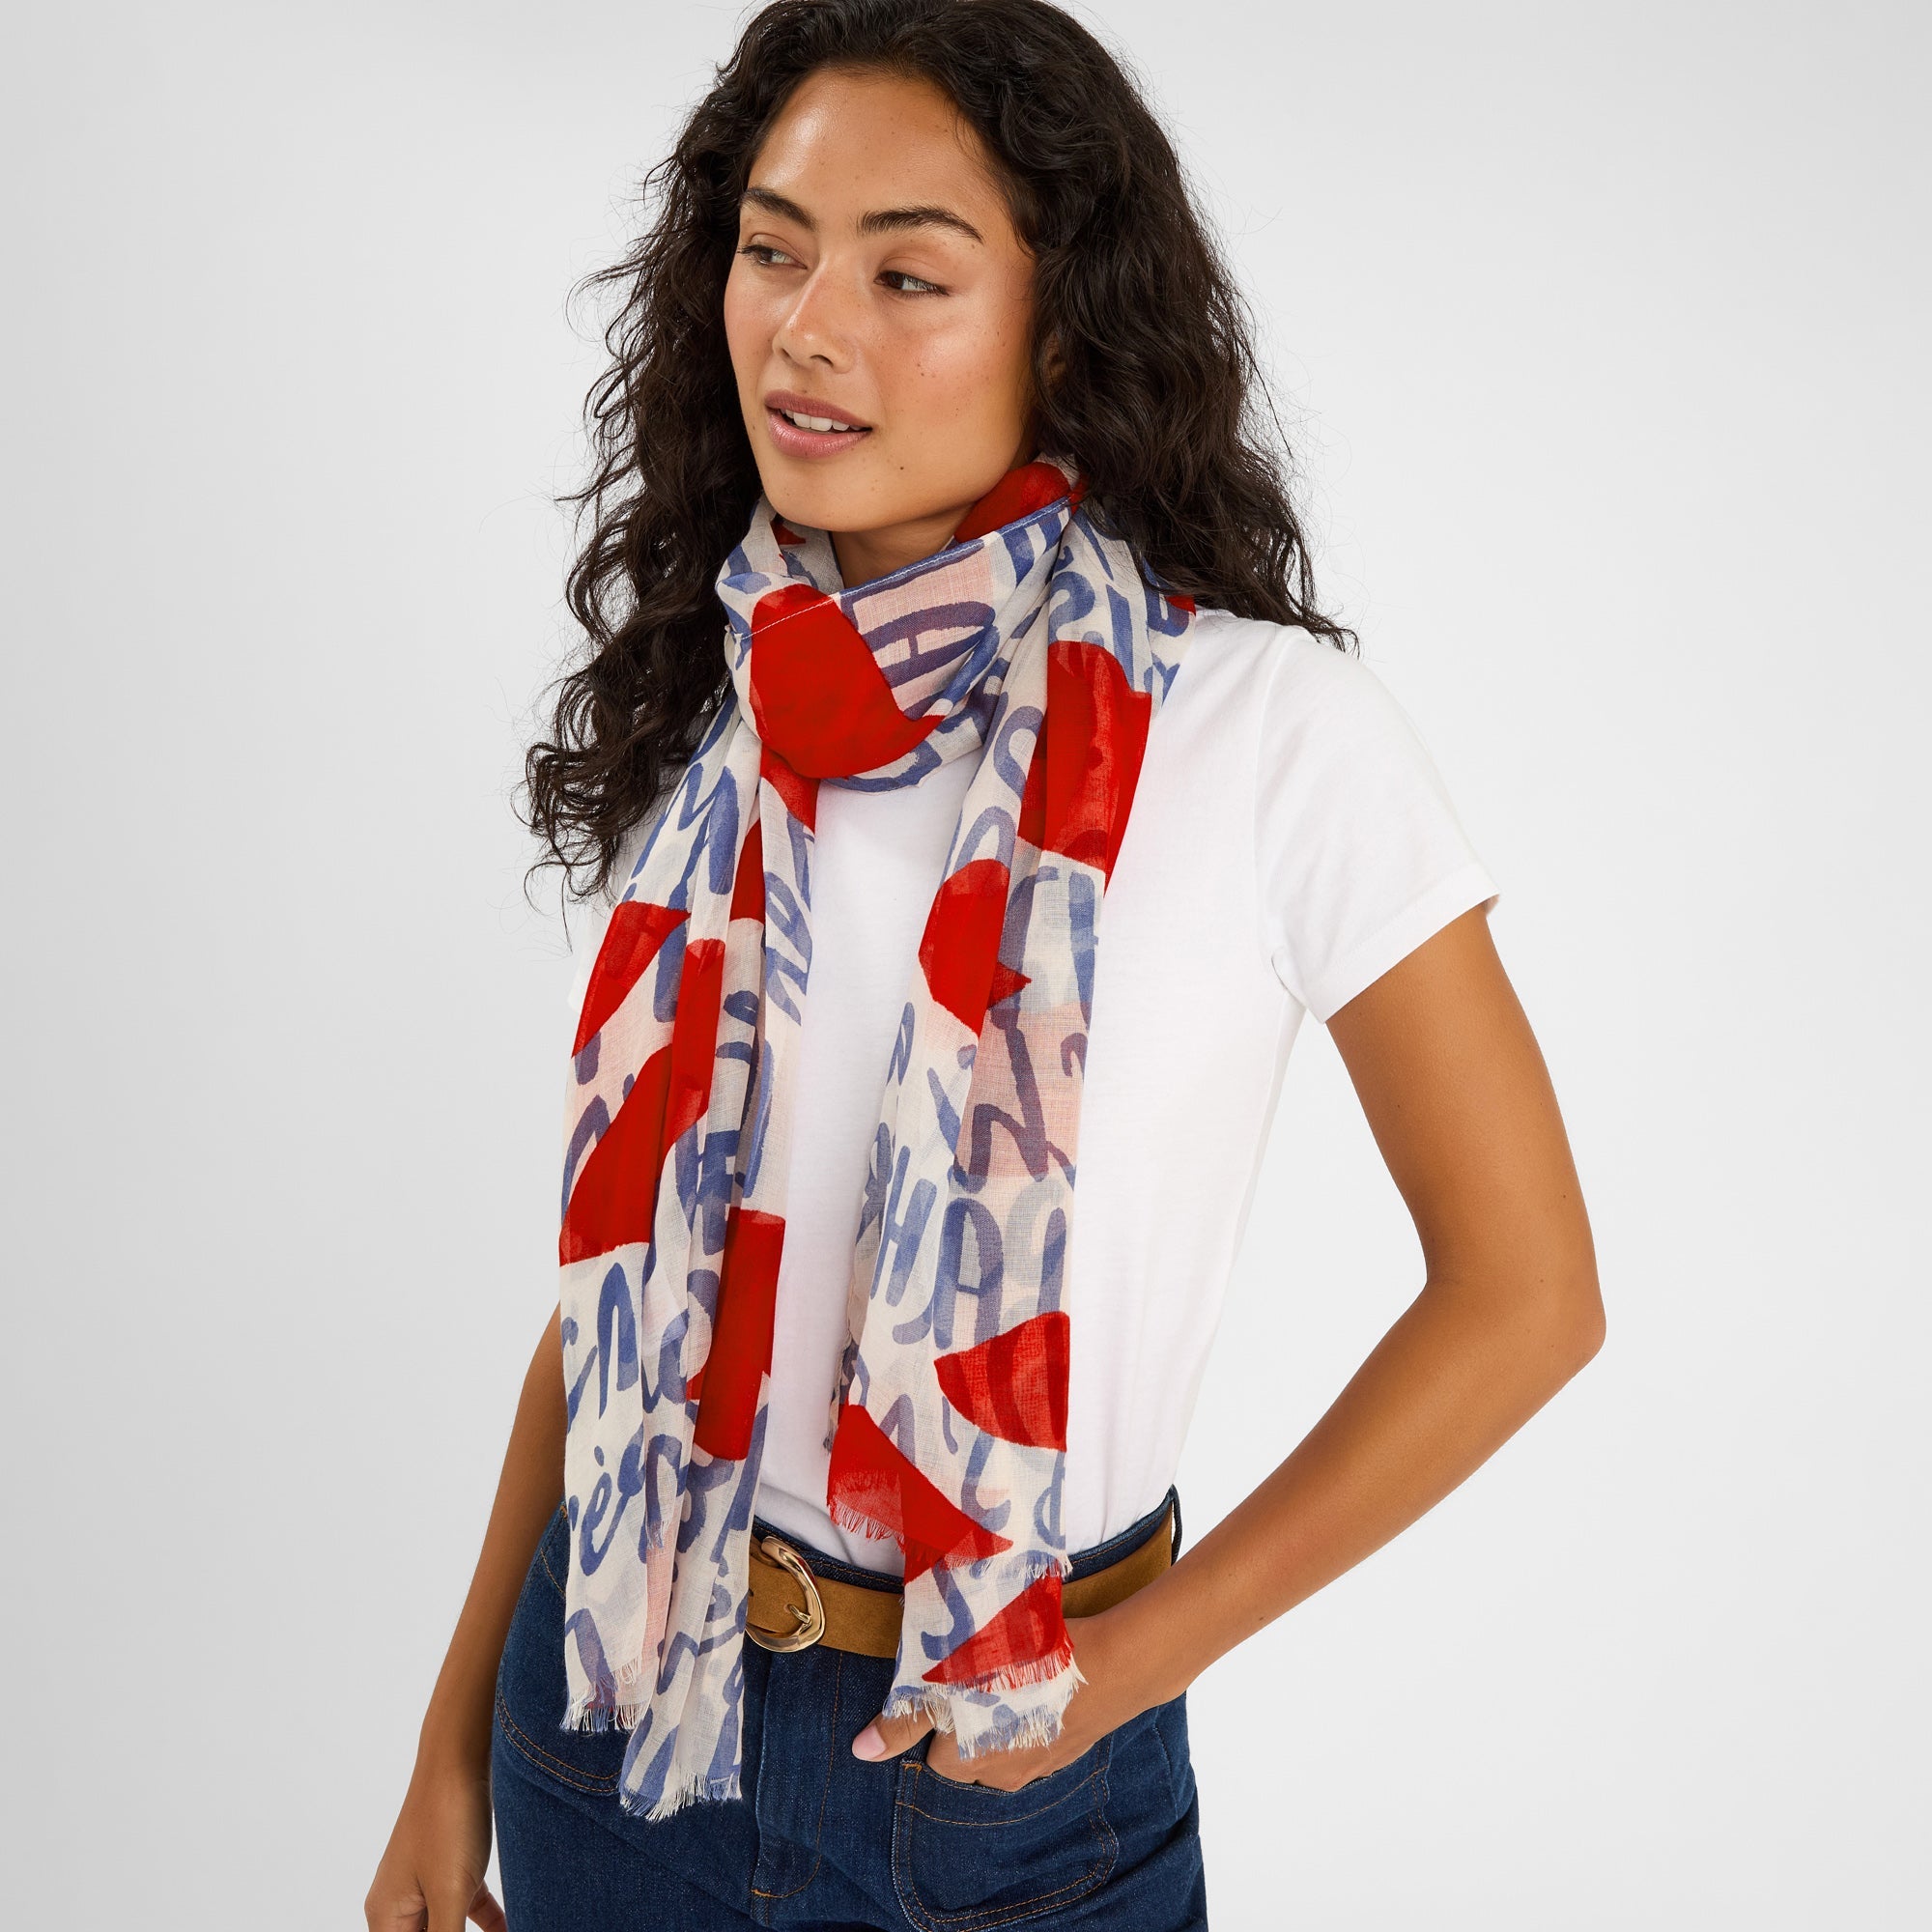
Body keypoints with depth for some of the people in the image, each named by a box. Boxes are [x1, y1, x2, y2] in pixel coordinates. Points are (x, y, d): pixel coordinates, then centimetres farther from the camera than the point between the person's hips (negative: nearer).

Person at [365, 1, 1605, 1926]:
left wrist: (1143, 1654, -10)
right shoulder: (706, 718, -2)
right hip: (614, 1703, 4)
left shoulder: (1267, 732, -16)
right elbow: (614, 1275, 4)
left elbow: (1521, 1293, -9)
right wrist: (457, 1741, 7)